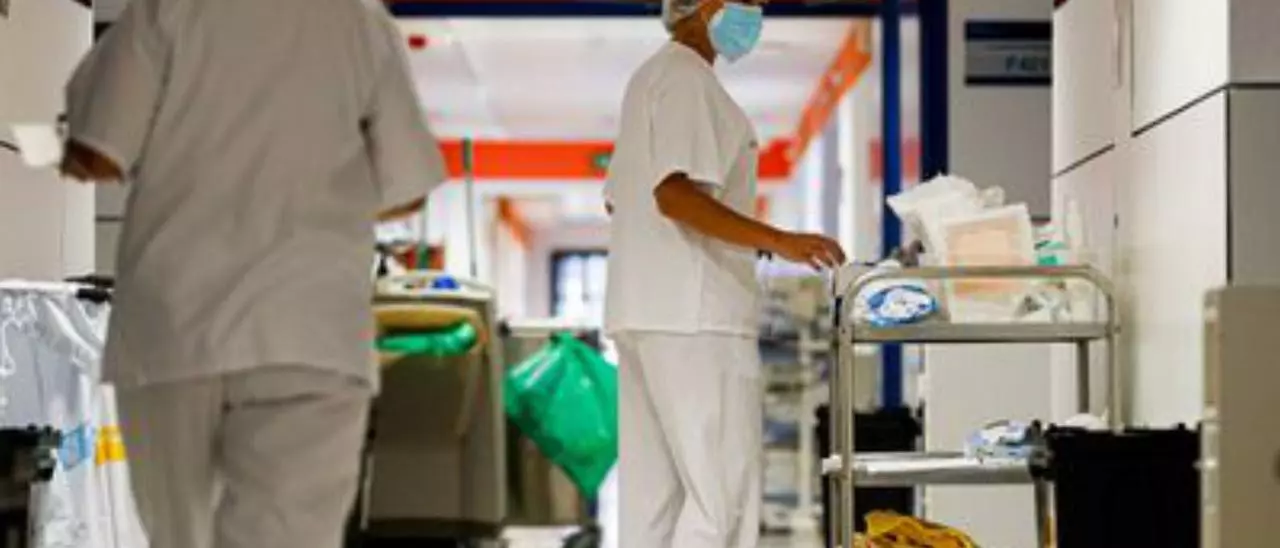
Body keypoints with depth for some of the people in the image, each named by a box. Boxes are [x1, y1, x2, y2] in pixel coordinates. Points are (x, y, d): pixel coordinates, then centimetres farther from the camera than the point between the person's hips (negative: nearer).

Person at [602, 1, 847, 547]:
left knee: (654, 494, 8)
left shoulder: (650, 76, 20)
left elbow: (617, 198, 25)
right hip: (694, 316, -10)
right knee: (724, 493, -10)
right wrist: (778, 241, -26)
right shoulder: (687, 78, -10)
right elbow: (674, 193, -21)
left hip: (641, 312, 10)